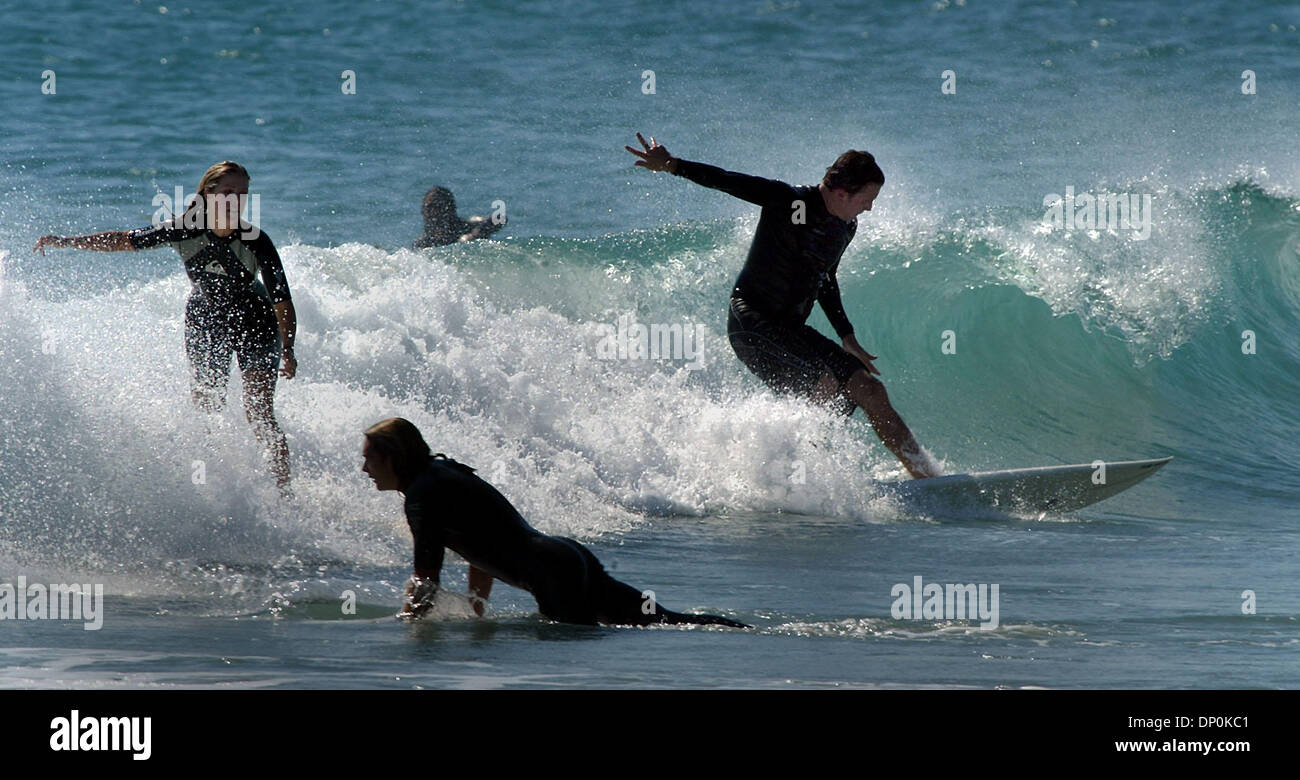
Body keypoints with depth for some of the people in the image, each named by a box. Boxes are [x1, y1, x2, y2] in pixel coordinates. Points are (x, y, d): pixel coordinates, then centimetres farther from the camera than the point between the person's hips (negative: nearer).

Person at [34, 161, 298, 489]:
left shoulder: (257, 243, -25)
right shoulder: (185, 230, -20)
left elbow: (282, 300, -21)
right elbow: (124, 240, -12)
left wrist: (287, 349, -29)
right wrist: (66, 241, -15)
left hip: (255, 325, -3)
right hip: (205, 323, 3)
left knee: (259, 413, -11)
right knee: (207, 412, 2)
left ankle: (284, 488, -8)